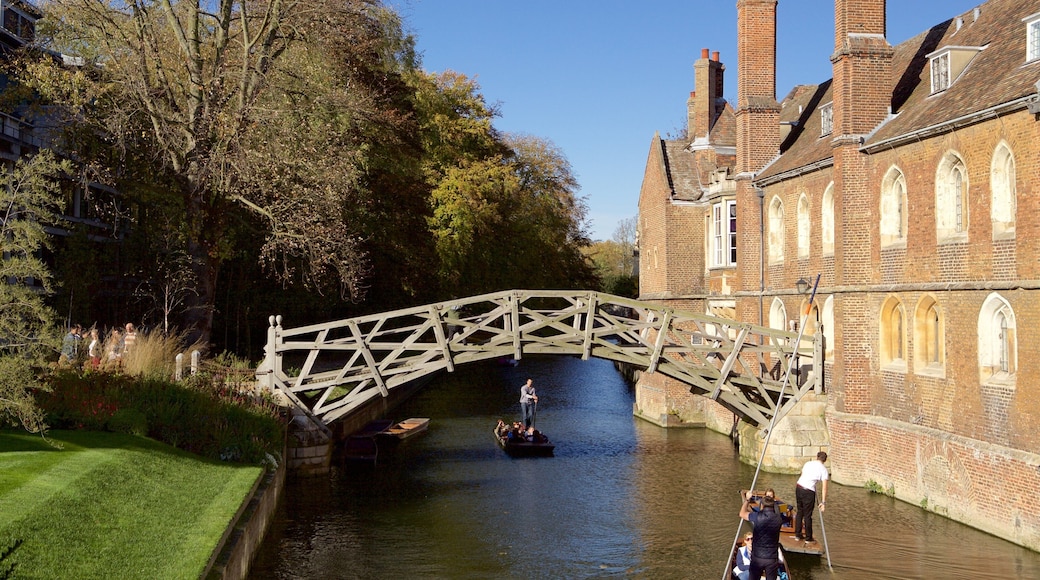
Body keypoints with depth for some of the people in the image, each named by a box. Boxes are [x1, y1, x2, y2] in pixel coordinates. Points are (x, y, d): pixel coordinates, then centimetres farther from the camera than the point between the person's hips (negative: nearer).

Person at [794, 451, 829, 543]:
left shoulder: (808, 463, 12)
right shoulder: (823, 470, -2)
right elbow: (824, 488, -7)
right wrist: (823, 502, -4)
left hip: (798, 488, 5)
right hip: (808, 492, -5)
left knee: (800, 511, 20)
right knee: (808, 515, 6)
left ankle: (797, 534, 27)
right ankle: (808, 538, 18)